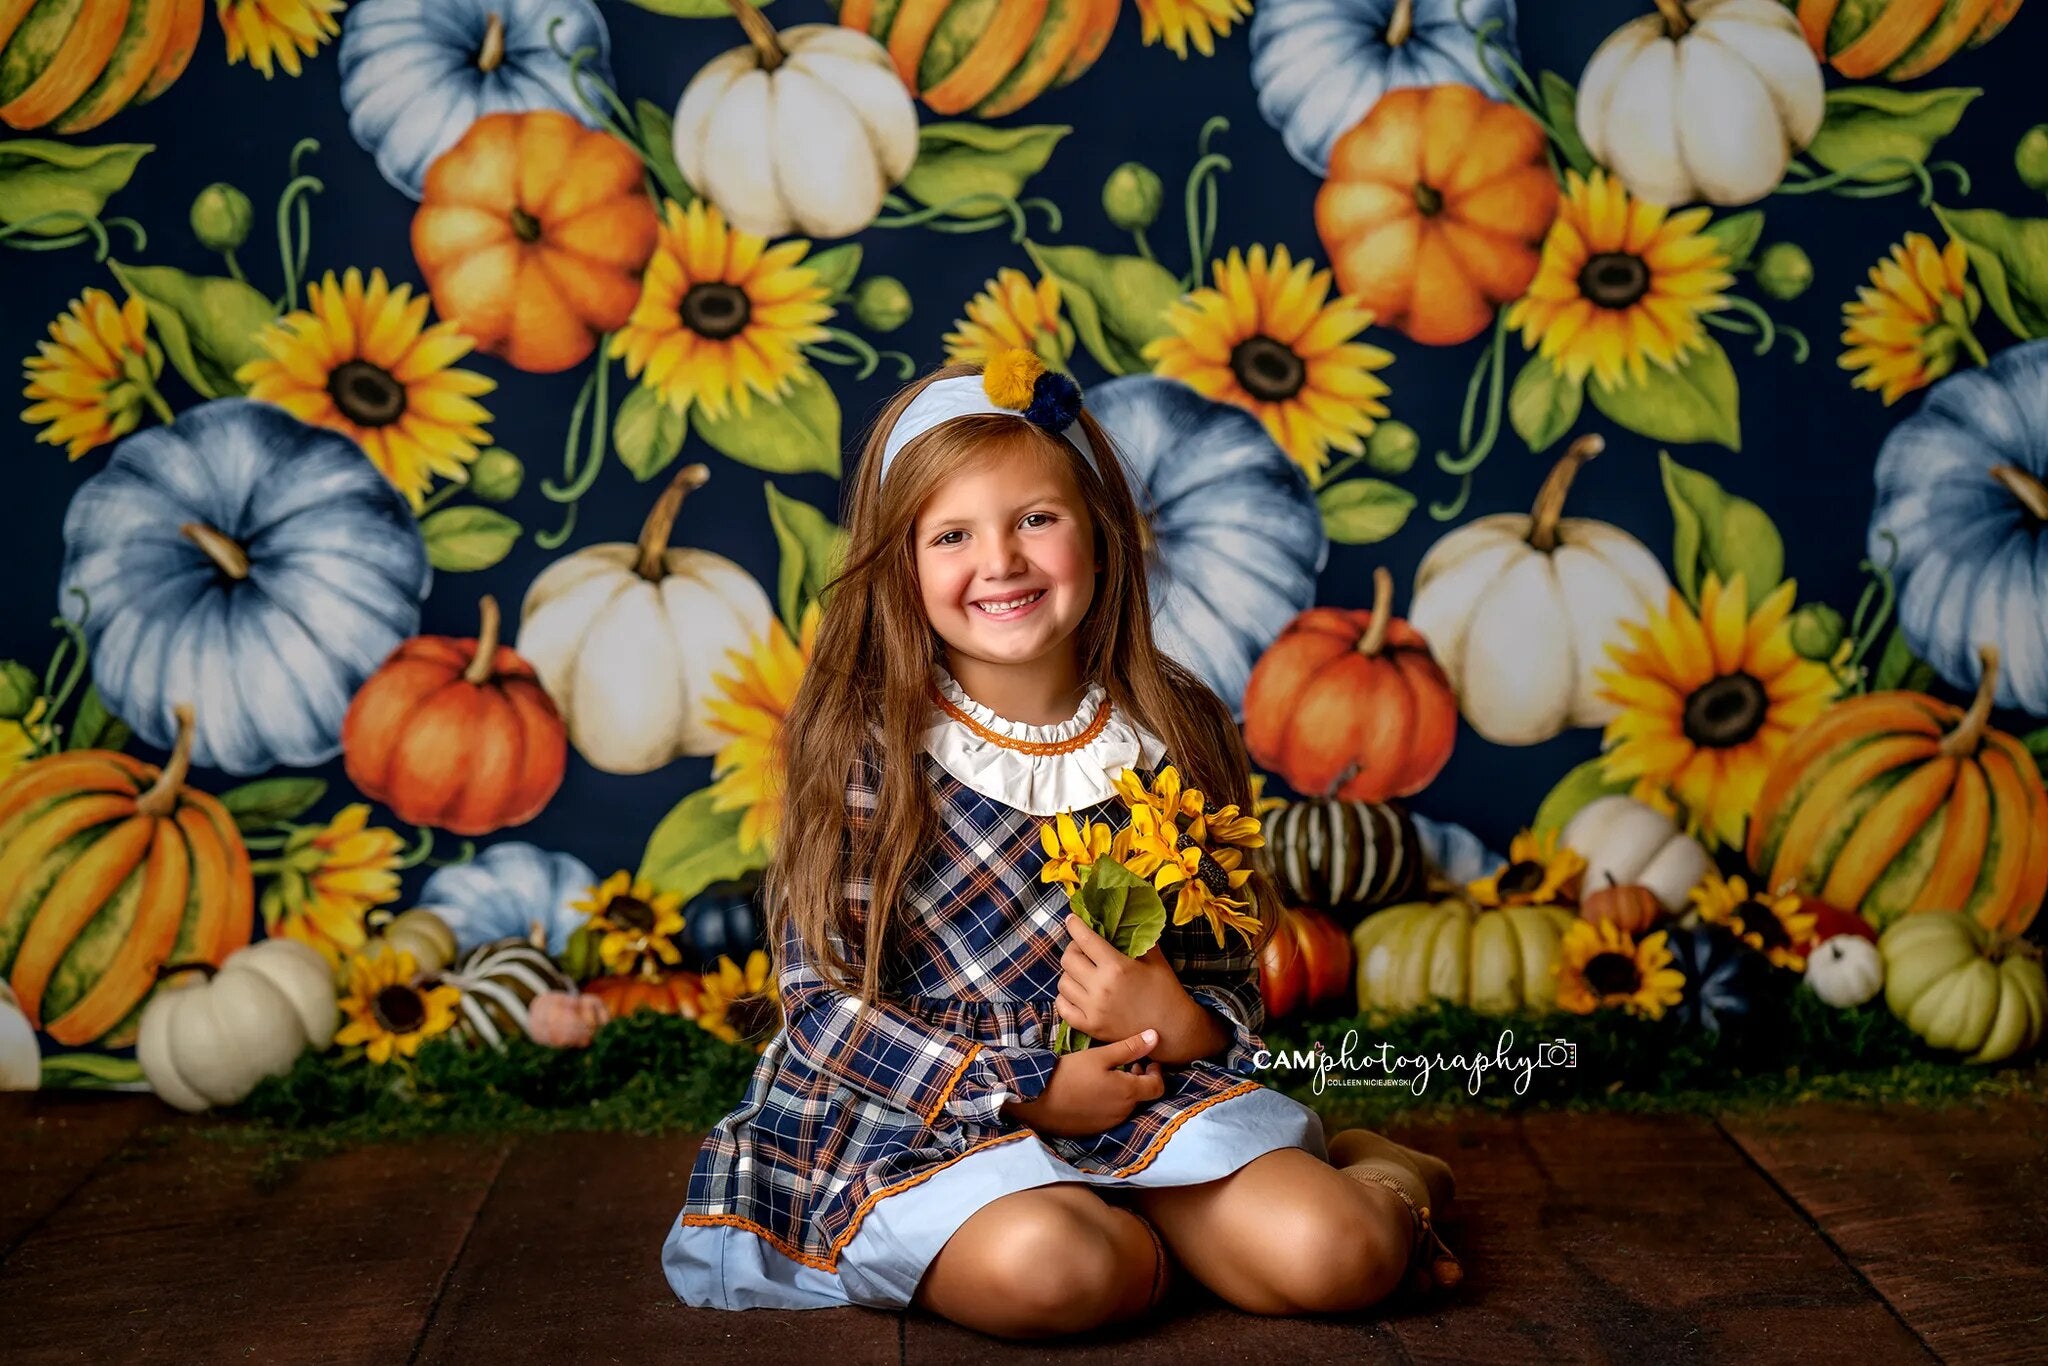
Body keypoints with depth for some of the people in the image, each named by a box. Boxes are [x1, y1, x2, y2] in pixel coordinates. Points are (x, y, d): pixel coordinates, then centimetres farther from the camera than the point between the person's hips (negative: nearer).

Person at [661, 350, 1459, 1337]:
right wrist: (1022, 1095, -15)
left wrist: (1179, 1025, -16)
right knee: (1045, 1265, -34)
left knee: (1330, 1257, -20)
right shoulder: (865, 747, -8)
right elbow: (822, 999, -9)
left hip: (1142, 1092, 3)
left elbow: (1228, 966, 9)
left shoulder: (1177, 733, 2)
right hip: (917, 1112, -2)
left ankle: (1375, 1176, 15)